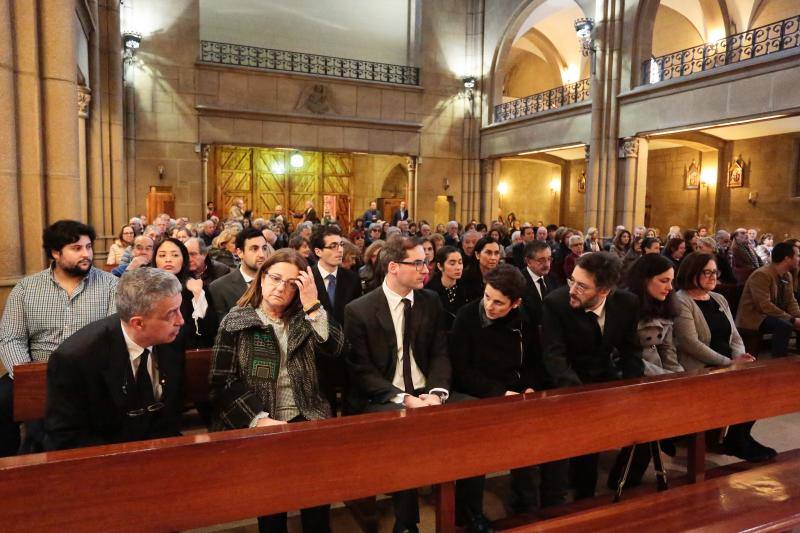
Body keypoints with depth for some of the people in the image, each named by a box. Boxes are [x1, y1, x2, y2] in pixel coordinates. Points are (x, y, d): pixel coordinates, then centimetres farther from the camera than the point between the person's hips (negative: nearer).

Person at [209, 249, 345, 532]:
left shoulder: (304, 320, 13)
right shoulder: (235, 322, 3)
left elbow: (334, 349, -4)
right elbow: (222, 383, -5)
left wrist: (313, 305, -10)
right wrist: (260, 420, -15)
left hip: (304, 417, 2)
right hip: (253, 421, -2)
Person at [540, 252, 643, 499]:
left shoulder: (627, 303, -11)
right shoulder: (555, 303, -23)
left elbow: (631, 350, -1)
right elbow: (554, 356, -27)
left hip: (609, 380, 4)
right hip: (572, 383, -4)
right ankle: (584, 496, 6)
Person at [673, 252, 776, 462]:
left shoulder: (719, 299, 17)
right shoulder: (681, 302, -10)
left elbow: (734, 336, 15)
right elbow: (691, 344, -19)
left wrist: (740, 356, -7)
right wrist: (728, 362, -20)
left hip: (727, 365, 8)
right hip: (700, 369, -7)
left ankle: (739, 436, 5)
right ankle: (737, 441, 2)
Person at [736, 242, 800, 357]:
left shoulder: (787, 275, 7)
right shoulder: (761, 275, -21)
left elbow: (791, 301, 9)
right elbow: (765, 306, -27)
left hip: (775, 315, 9)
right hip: (753, 317, -9)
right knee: (785, 326, -31)